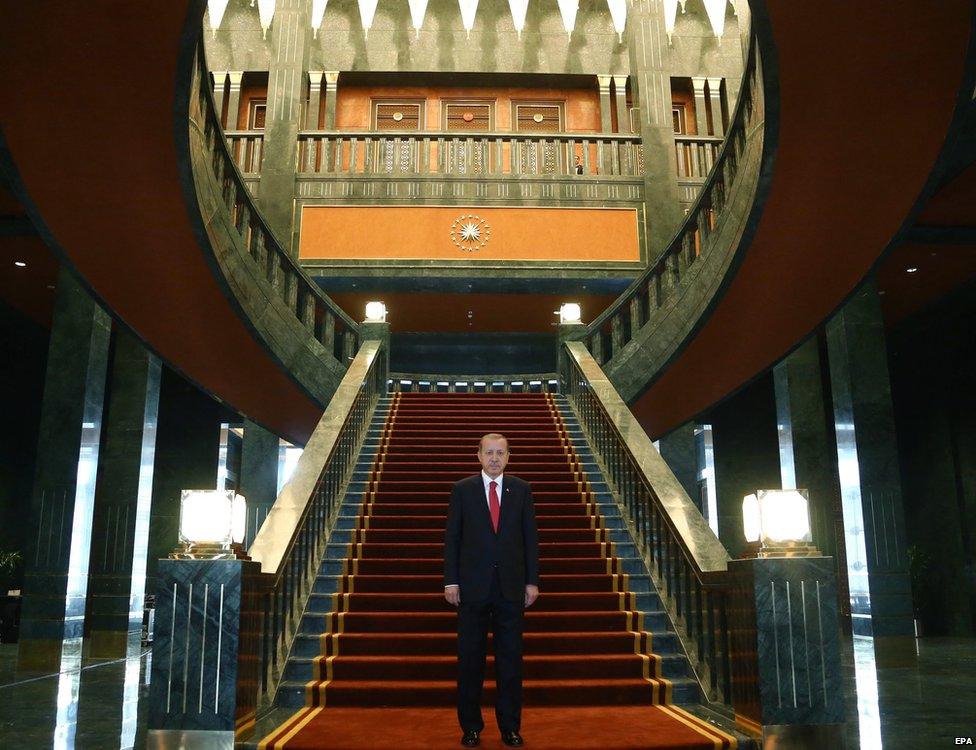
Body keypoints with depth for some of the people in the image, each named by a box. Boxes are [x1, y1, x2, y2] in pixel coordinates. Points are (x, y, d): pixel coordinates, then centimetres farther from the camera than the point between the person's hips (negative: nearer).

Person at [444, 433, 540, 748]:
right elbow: (452, 538, 1)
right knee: (470, 659, 8)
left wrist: (532, 581, 1)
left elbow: (530, 537, 5)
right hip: (472, 586, -1)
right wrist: (450, 581, -5)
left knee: (510, 659, 8)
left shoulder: (521, 489, 5)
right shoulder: (462, 490, 1)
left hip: (511, 587, 1)